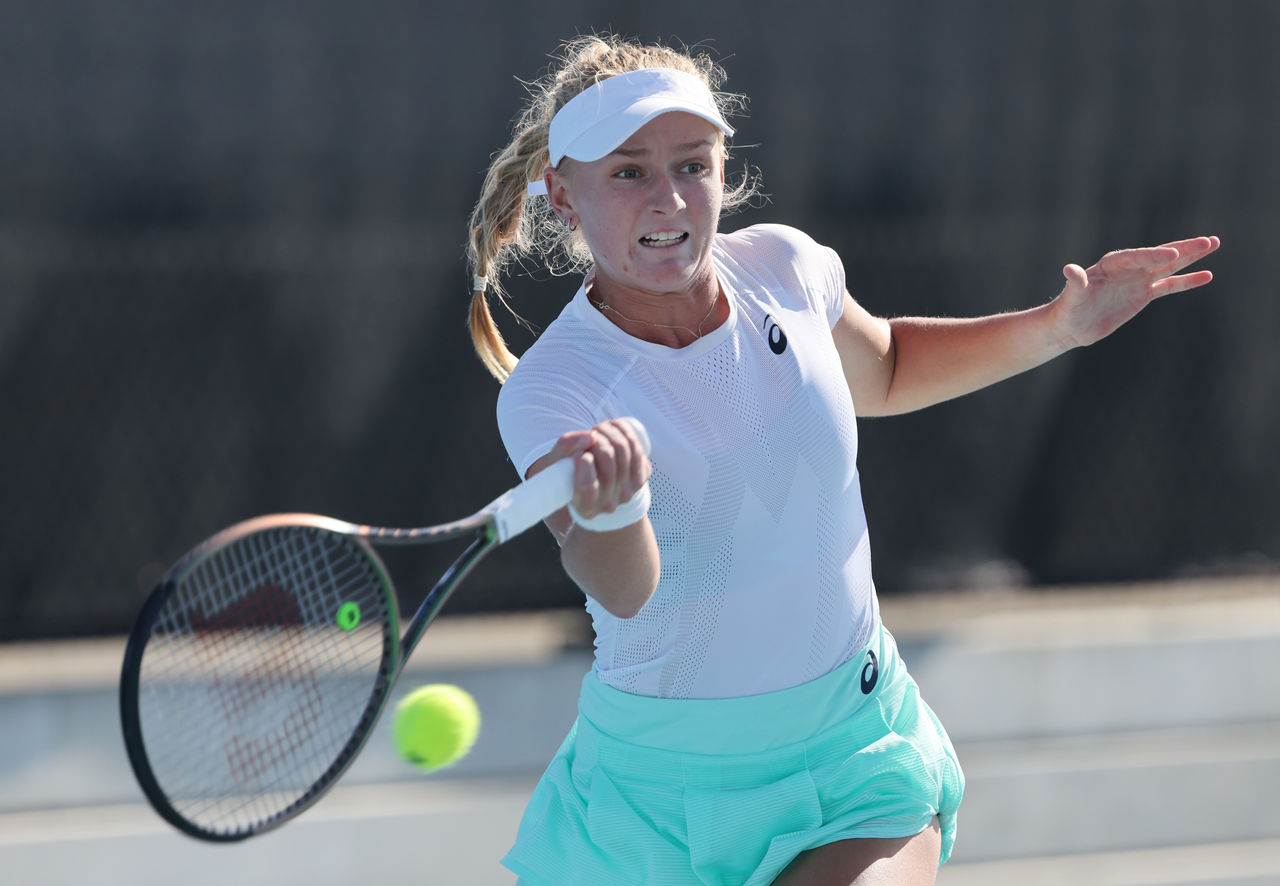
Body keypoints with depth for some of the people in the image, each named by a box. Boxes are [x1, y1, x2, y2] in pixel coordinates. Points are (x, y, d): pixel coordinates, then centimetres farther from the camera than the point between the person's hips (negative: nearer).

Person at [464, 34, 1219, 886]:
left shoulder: (780, 268, -4)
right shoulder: (551, 389, -18)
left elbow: (880, 371, 20)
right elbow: (623, 590, -36)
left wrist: (1057, 327, 10)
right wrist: (605, 512, -57)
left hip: (859, 760, 2)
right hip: (665, 785, -2)